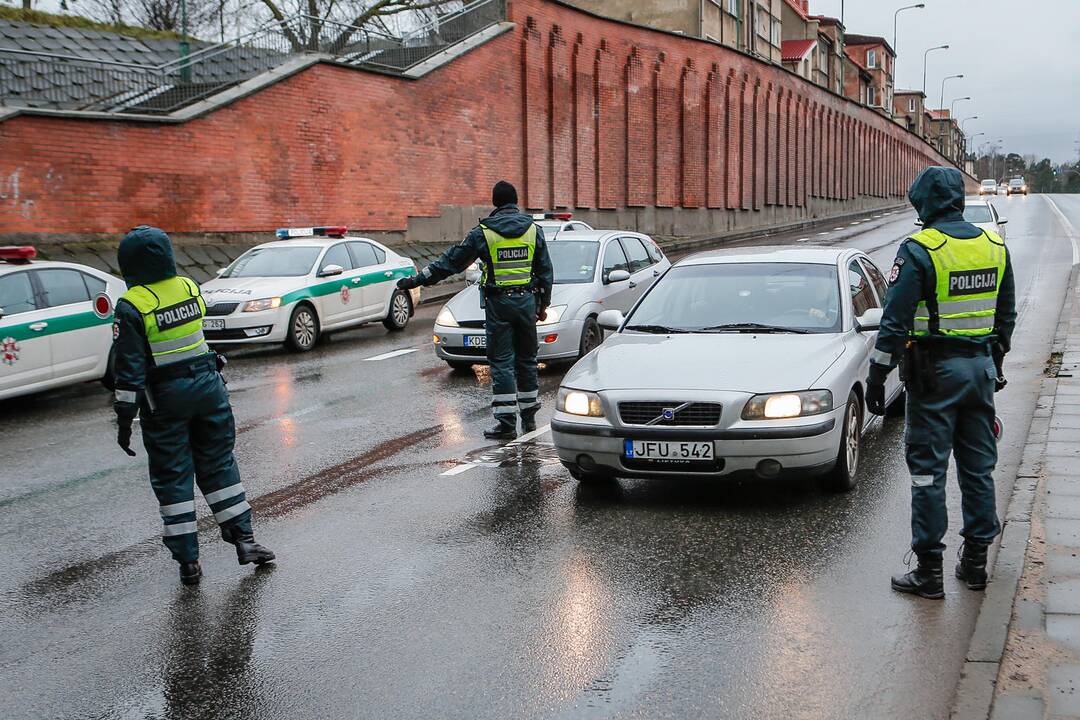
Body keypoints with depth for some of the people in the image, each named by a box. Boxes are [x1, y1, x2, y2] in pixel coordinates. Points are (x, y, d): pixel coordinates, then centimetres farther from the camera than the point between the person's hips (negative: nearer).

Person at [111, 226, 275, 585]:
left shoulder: (131, 306, -14)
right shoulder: (190, 288, 0)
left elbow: (129, 369, -15)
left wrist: (124, 418, -10)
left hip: (164, 400, -4)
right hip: (208, 386, 4)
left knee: (172, 478, 6)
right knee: (218, 465, 16)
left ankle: (188, 560, 9)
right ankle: (243, 538, 15)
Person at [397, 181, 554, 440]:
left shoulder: (483, 232, -4)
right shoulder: (534, 230, 4)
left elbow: (451, 261, 0)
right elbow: (546, 270, 8)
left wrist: (417, 280, 8)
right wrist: (543, 304, 18)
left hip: (498, 302, -3)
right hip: (526, 300, 3)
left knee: (502, 362, 0)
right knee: (526, 359, 14)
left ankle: (506, 423, -3)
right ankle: (529, 417, 21)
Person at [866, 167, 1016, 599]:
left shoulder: (920, 250, -14)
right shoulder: (995, 247, 6)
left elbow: (895, 321, -16)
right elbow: (1006, 316, 15)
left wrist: (877, 376, -10)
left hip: (934, 370, -6)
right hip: (981, 368, 6)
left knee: (928, 471, 0)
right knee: (978, 469, 14)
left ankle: (929, 570, 2)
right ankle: (975, 562, 22)